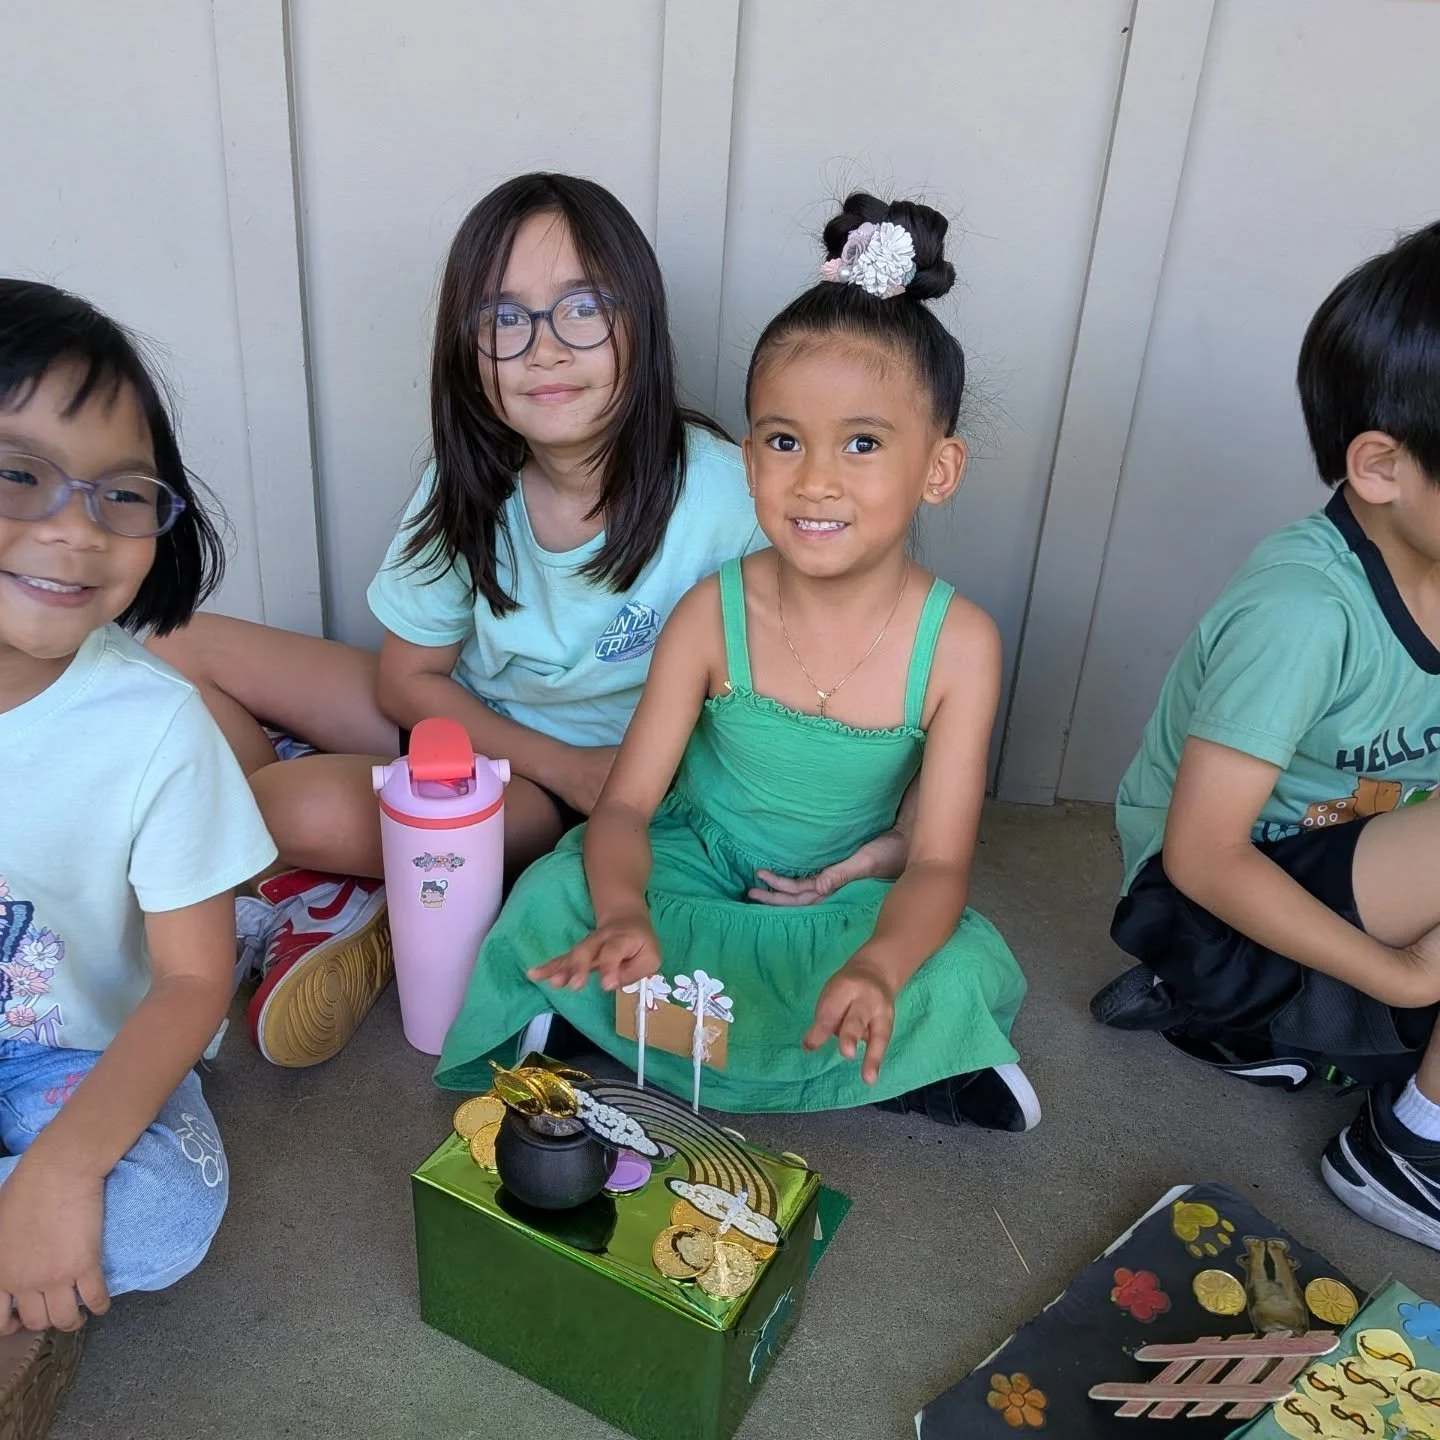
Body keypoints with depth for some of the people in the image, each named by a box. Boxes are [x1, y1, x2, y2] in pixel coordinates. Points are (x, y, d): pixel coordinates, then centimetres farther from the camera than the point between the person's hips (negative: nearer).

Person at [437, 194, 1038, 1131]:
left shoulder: (958, 644, -17)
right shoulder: (714, 615, -15)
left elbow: (939, 862, -17)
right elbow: (626, 804, -14)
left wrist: (876, 965, -40)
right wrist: (625, 917, -38)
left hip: (844, 901, 0)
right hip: (691, 875, 1)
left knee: (965, 978, -28)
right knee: (558, 904, -26)